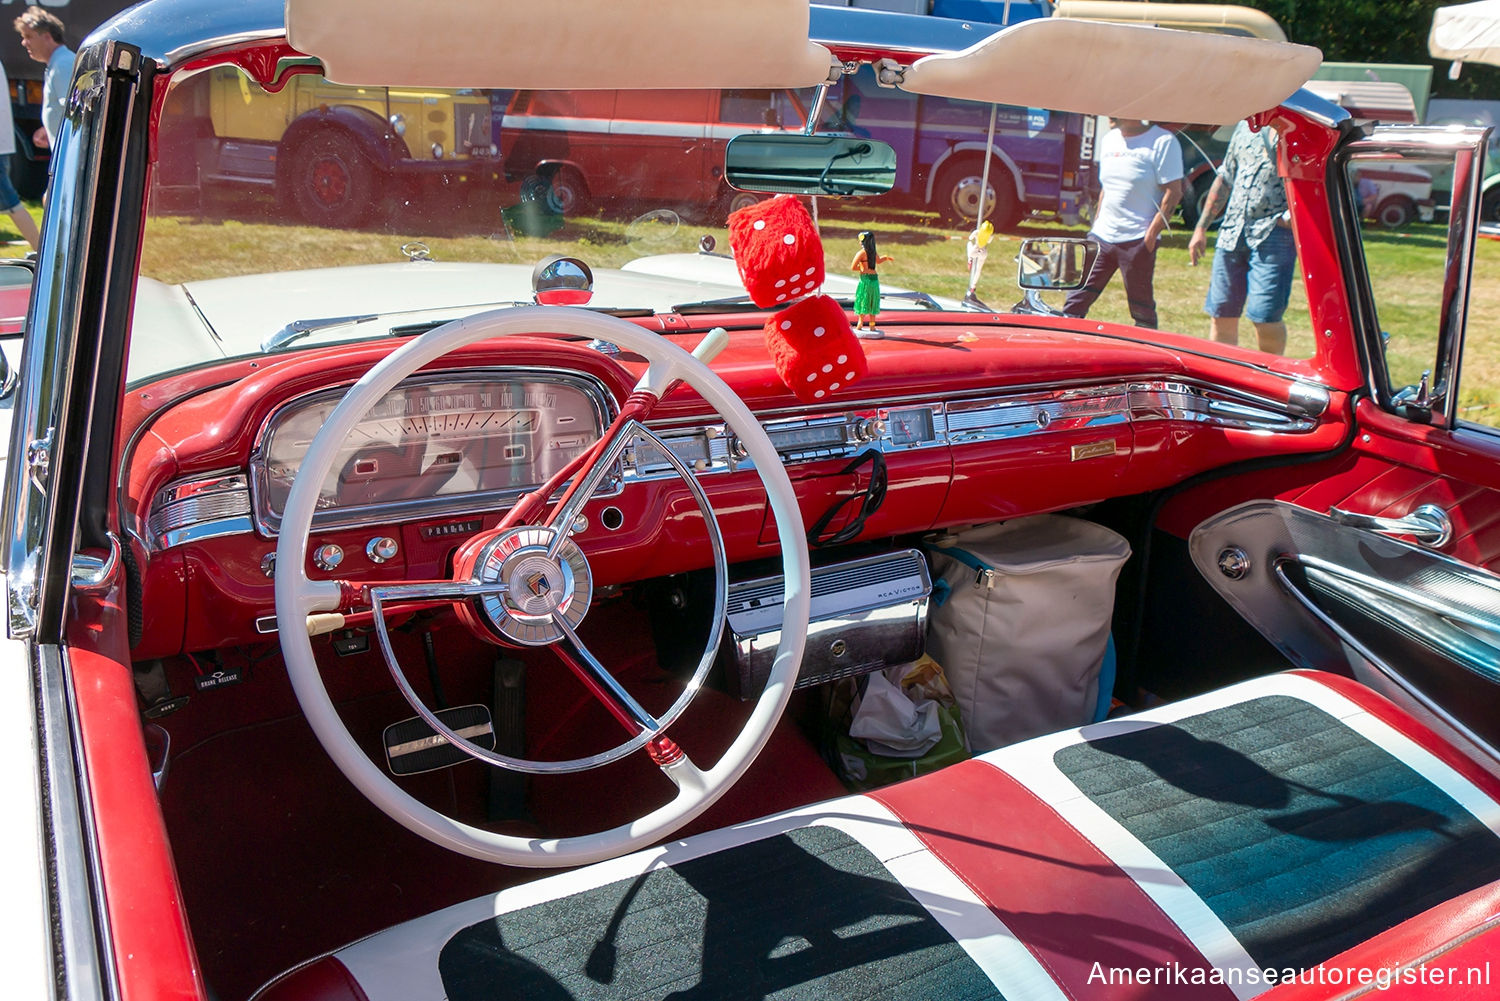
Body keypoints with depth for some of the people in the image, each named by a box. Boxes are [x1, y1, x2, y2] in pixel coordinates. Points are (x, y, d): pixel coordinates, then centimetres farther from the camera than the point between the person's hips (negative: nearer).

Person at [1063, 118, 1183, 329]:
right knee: (1075, 302, 4)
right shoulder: (1108, 140, 14)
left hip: (1137, 240, -6)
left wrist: (1152, 234, -16)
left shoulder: (1163, 142, -8)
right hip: (1101, 236, 6)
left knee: (1142, 310, 1)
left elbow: (1173, 193, -11)